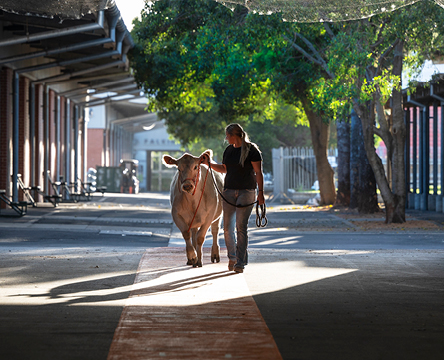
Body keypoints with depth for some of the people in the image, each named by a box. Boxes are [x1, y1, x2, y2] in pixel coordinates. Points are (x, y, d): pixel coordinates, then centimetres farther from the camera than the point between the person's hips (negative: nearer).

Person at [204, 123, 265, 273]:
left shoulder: (251, 150, -7)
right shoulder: (229, 150, 12)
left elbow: (258, 172, -8)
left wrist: (261, 192, -14)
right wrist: (210, 163, 11)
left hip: (246, 192, -6)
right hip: (229, 190, 6)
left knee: (241, 227, -8)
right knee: (228, 227, 4)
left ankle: (240, 263, -4)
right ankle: (232, 257, 22)